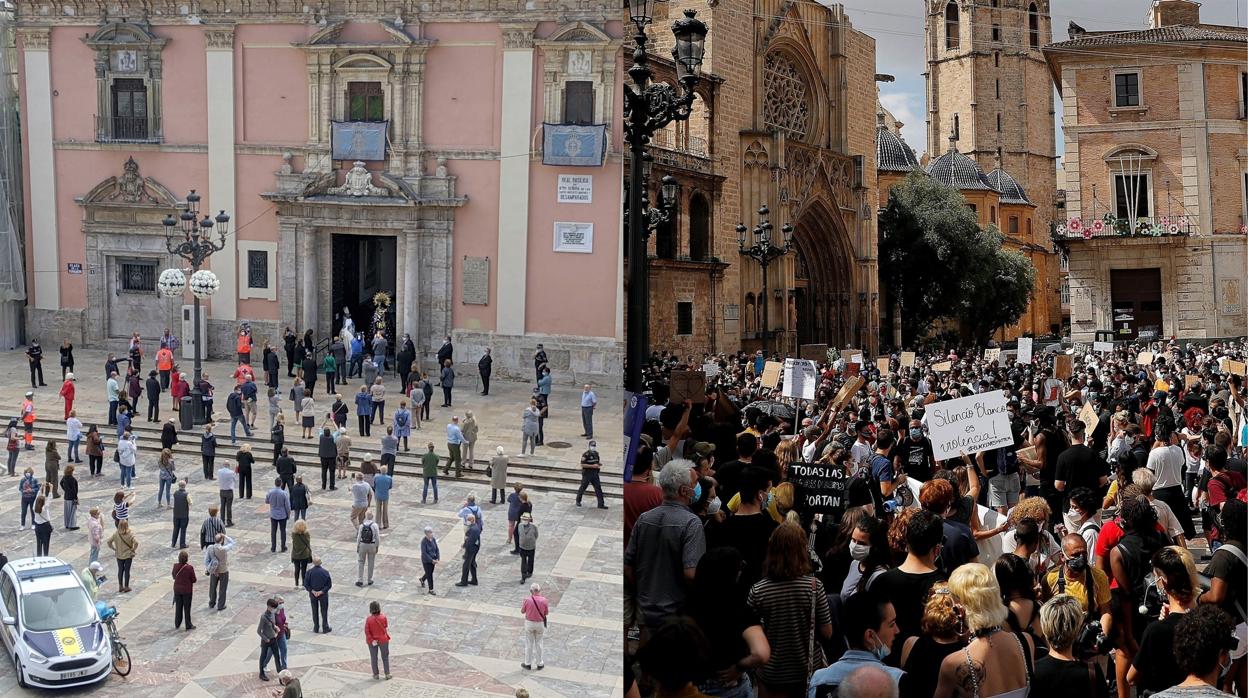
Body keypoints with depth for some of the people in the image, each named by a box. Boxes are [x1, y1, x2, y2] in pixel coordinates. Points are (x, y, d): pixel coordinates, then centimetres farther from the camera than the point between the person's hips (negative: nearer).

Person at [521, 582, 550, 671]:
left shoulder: (527, 600, -18)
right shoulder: (544, 600, -15)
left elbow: (522, 611, -3)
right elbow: (546, 613, -4)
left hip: (529, 623, -1)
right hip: (540, 624, 1)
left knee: (529, 643, 13)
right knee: (538, 643, 15)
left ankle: (528, 663, 22)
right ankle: (539, 664, 22)